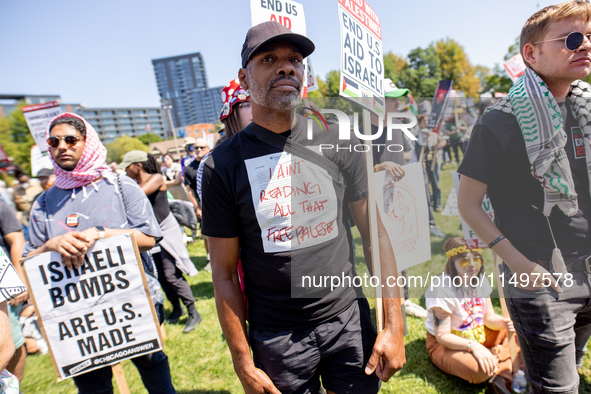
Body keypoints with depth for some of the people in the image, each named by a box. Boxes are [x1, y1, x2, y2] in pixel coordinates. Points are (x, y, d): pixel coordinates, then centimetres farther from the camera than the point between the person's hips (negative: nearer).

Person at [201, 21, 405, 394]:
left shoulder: (336, 142, -4)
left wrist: (395, 324, -4)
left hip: (350, 321, 2)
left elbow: (375, 233, -2)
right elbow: (225, 273, -5)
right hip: (277, 340, -1)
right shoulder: (223, 164, -9)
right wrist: (244, 363, -2)